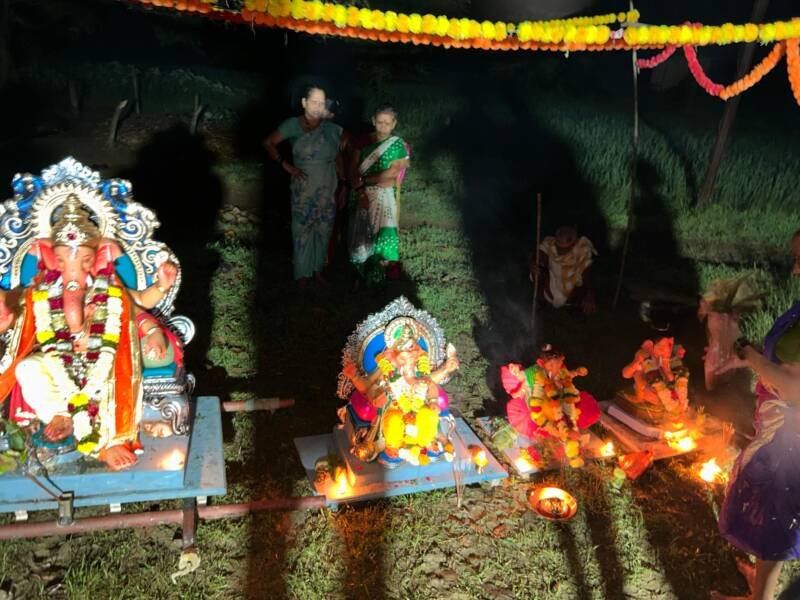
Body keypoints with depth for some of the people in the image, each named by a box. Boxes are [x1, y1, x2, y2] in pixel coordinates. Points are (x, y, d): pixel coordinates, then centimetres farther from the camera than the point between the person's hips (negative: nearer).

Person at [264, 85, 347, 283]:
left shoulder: (331, 129, 0)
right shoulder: (293, 125, -7)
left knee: (323, 230, 11)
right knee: (302, 231, 4)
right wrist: (286, 165, -12)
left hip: (328, 191, 3)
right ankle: (303, 273, 17)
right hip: (303, 191, -3)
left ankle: (317, 269, 27)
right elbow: (268, 143, -3)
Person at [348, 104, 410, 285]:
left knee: (383, 230, -18)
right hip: (362, 194, 3)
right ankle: (363, 274, 18)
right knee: (361, 235, 5)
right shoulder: (364, 141, 6)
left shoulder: (397, 144, -3)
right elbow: (353, 168, 1)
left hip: (383, 194, -3)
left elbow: (393, 172, -10)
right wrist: (359, 191, -13)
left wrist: (364, 180, -8)